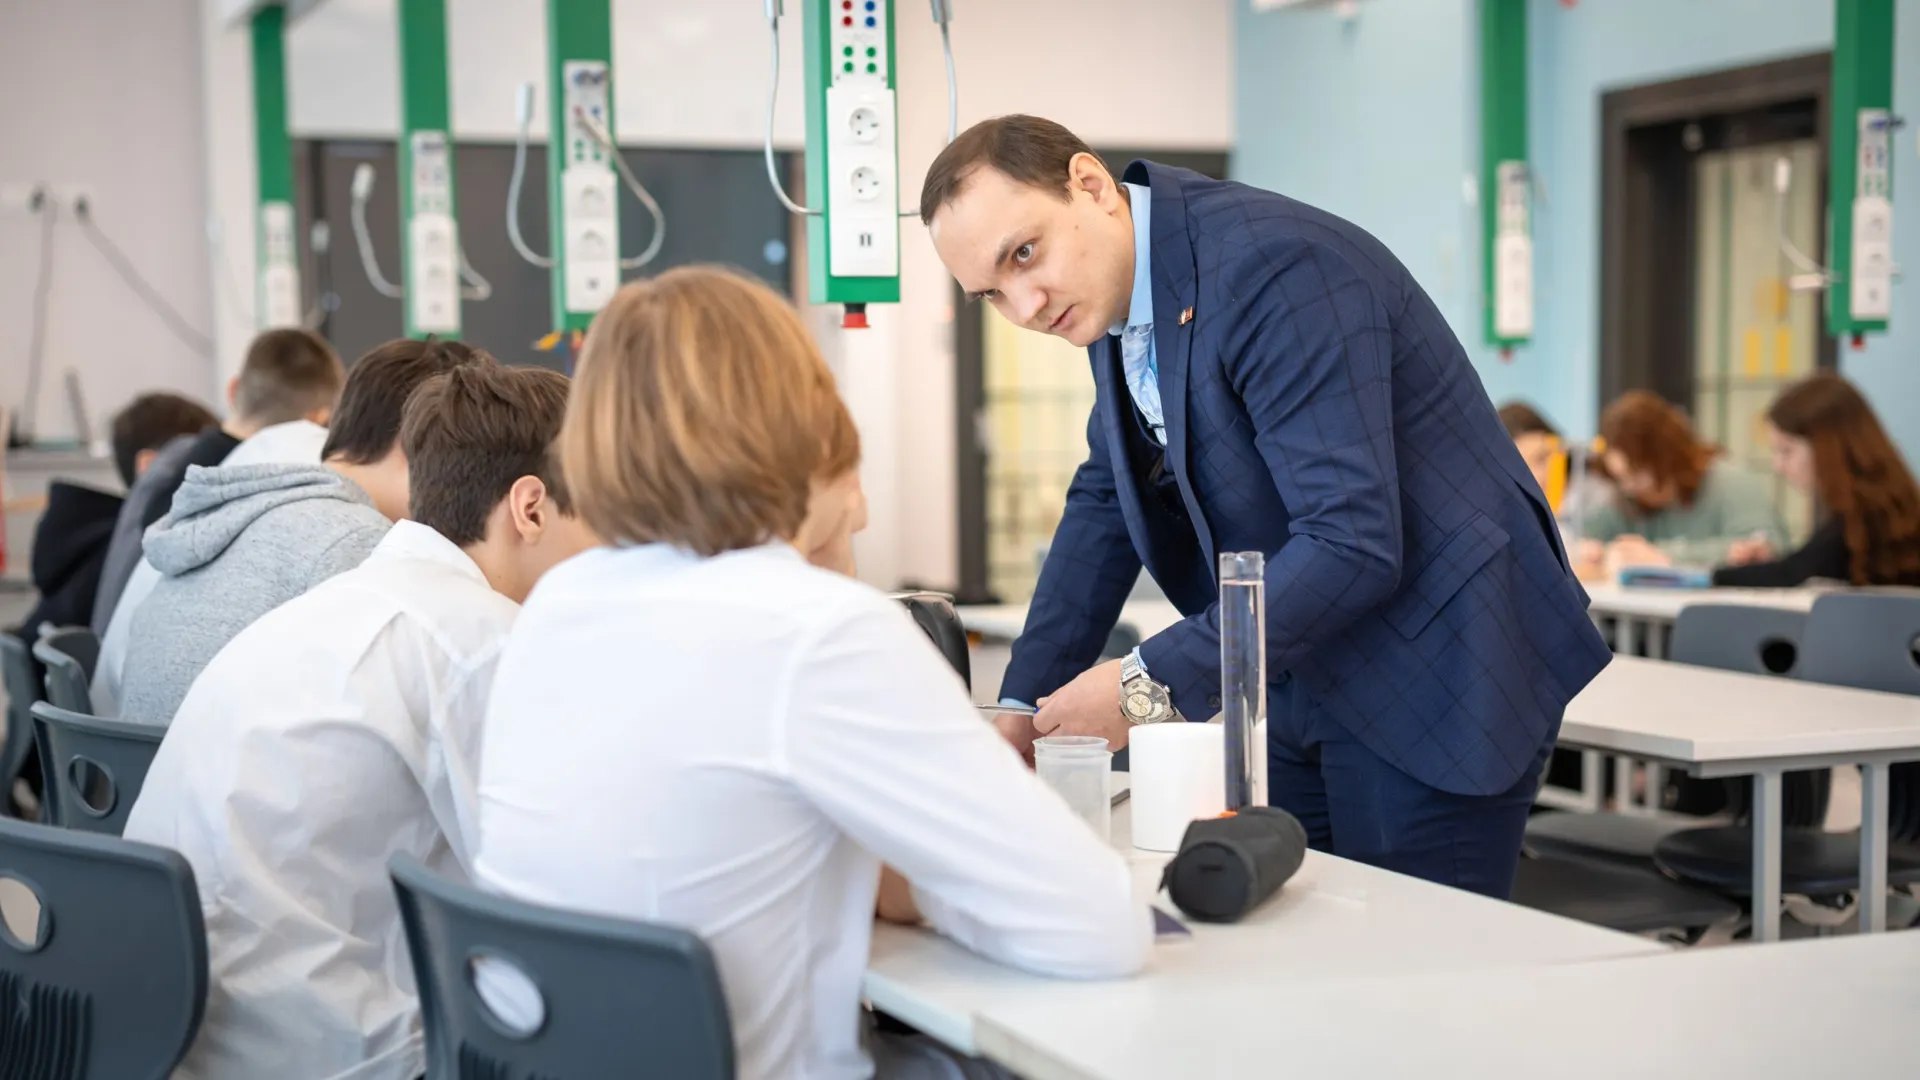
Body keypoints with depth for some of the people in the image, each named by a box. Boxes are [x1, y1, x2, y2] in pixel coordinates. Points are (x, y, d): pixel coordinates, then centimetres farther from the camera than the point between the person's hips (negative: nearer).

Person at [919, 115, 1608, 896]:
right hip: (1307, 688, 9)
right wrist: (1024, 706, 5)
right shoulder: (1116, 287, 3)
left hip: (1437, 681, -8)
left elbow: (1353, 544, -29)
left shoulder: (1269, 269, -25)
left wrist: (1152, 685, -26)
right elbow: (1105, 500, 13)